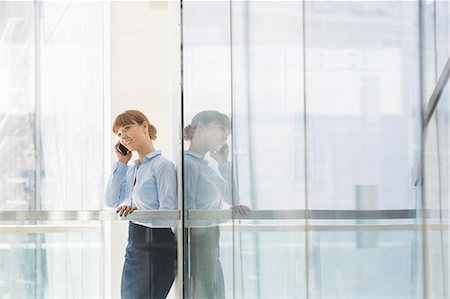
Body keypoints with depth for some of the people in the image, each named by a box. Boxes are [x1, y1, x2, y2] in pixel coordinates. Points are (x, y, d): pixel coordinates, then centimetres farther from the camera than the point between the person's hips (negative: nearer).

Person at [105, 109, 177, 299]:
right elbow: (112, 201, 9)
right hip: (135, 245, 8)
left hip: (157, 247, -8)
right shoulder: (132, 169, 14)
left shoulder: (162, 165, -12)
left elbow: (168, 214, -16)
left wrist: (139, 212, -30)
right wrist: (121, 163, 8)